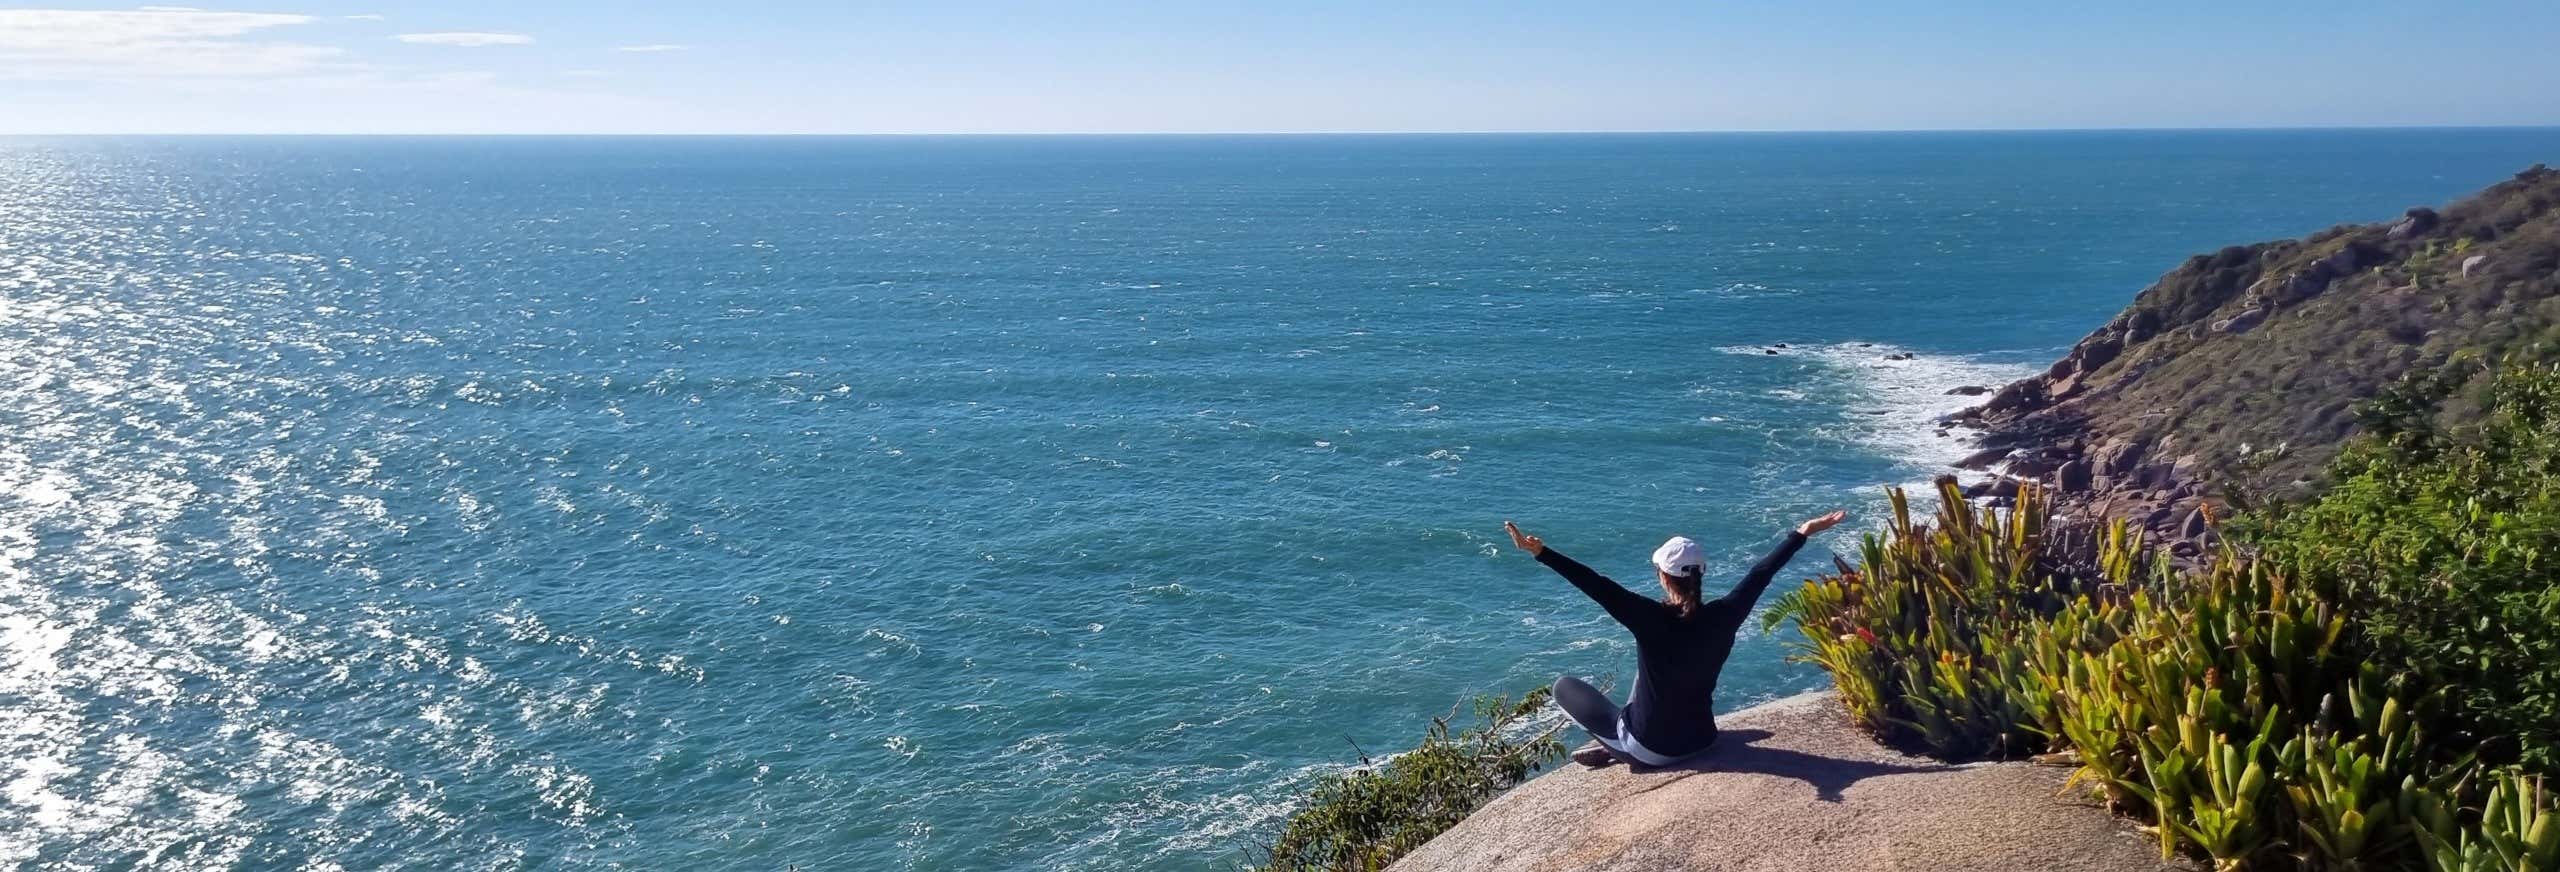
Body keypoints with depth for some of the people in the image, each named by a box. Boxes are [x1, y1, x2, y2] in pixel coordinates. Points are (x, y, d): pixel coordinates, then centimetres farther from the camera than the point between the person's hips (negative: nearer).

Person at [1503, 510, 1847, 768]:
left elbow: (1598, 586, -34)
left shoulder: (1653, 620, -27)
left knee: (1565, 687, 12)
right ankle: (1622, 737, 28)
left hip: (1652, 749, -5)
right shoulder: (1722, 617, -15)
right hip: (1700, 740, 5)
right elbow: (1759, 575, -3)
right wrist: (1802, 533, 9)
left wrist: (1541, 552, -38)